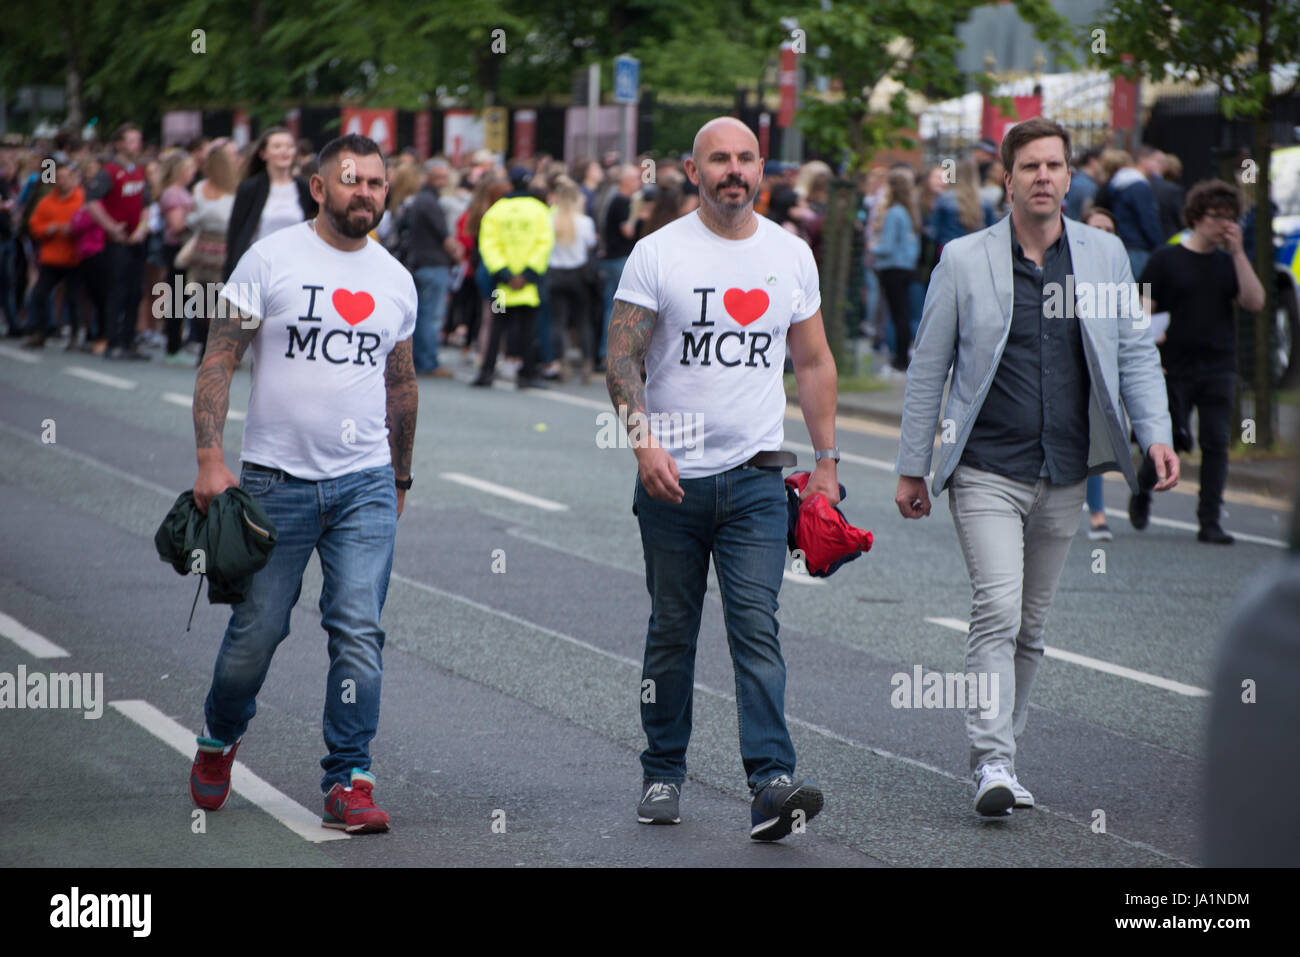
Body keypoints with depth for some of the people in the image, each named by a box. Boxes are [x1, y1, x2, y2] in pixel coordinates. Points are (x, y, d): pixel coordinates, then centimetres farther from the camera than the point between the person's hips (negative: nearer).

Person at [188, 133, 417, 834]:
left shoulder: (395, 278, 10)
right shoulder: (271, 259, -4)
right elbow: (219, 358, -6)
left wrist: (400, 478, 24)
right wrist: (210, 458, -15)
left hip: (365, 485, 3)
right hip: (276, 480, -2)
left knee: (359, 632, -8)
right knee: (256, 630, 6)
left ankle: (349, 781, -1)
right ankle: (220, 739, 33)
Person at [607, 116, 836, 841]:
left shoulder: (792, 255, 7)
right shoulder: (658, 254, -2)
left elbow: (815, 363, 14)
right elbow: (623, 358, -5)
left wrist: (827, 462, 10)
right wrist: (643, 440, -20)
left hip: (756, 478, 1)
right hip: (672, 479, -1)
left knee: (757, 627, -10)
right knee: (672, 632, 9)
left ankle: (772, 784, -18)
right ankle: (664, 774, 22)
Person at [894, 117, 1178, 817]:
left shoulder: (1104, 254, 6)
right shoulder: (963, 260, -1)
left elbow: (1135, 352, 10)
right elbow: (928, 369, 4)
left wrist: (1155, 432, -5)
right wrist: (911, 468, 4)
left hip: (1064, 476, 3)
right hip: (987, 472, -3)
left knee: (1030, 625, 10)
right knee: (997, 608, -17)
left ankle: (1000, 749, 22)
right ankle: (992, 763, -16)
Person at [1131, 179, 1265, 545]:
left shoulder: (1228, 263, 12)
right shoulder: (1165, 259, 1)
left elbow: (1255, 301, -2)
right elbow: (1144, 310, -1)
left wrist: (1237, 252, -5)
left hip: (1218, 368, 3)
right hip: (1174, 367, -3)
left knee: (1216, 443, -3)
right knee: (1171, 440, -4)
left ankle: (1210, 521, 3)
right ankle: (1142, 492, 25)